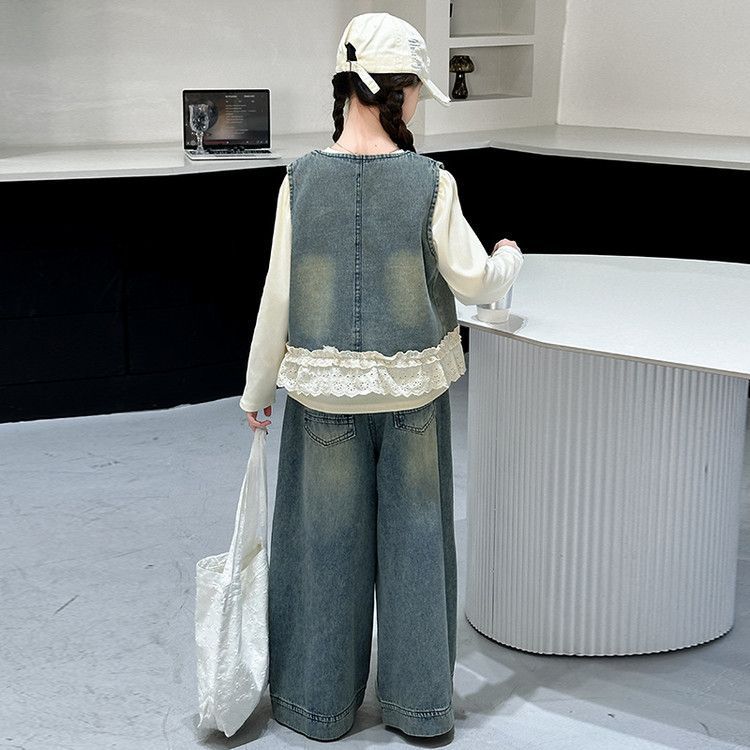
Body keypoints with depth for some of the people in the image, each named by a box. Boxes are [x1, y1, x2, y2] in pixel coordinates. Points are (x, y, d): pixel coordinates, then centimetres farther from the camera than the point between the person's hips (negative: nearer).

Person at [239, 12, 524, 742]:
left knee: (326, 541, 13)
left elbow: (280, 299, -7)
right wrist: (508, 260, 18)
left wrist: (257, 390, 5)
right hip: (412, 385, 0)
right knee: (412, 538, 13)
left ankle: (320, 701, 26)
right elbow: (472, 282, -6)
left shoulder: (301, 180, -10)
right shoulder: (430, 183, -12)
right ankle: (418, 701, 24)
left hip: (327, 388, 0)